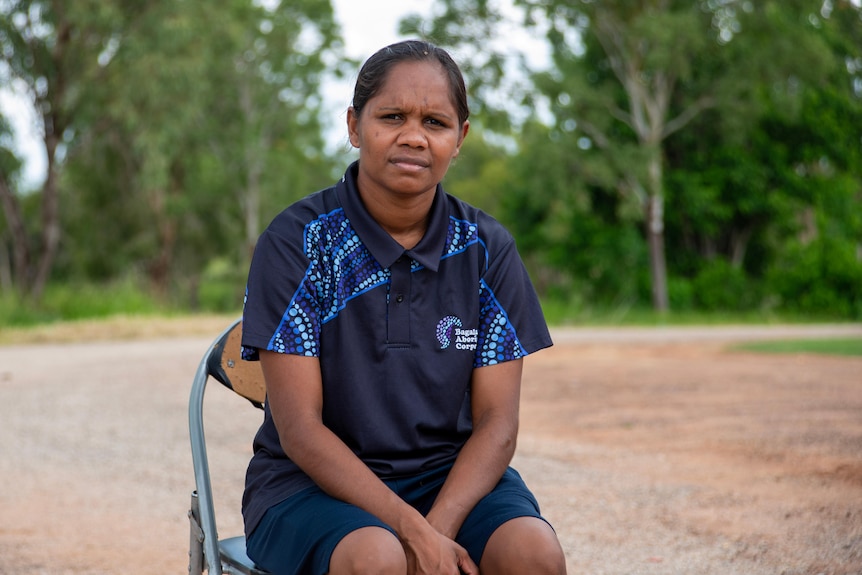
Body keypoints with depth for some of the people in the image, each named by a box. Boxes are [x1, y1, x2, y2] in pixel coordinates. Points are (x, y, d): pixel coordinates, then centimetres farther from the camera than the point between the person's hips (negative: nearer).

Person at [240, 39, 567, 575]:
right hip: (315, 482, -2)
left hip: (452, 475, 3)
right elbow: (299, 430, -11)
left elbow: (496, 424, -1)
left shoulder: (486, 249, 2)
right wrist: (412, 531, -21)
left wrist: (439, 529, -19)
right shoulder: (296, 241, -7)